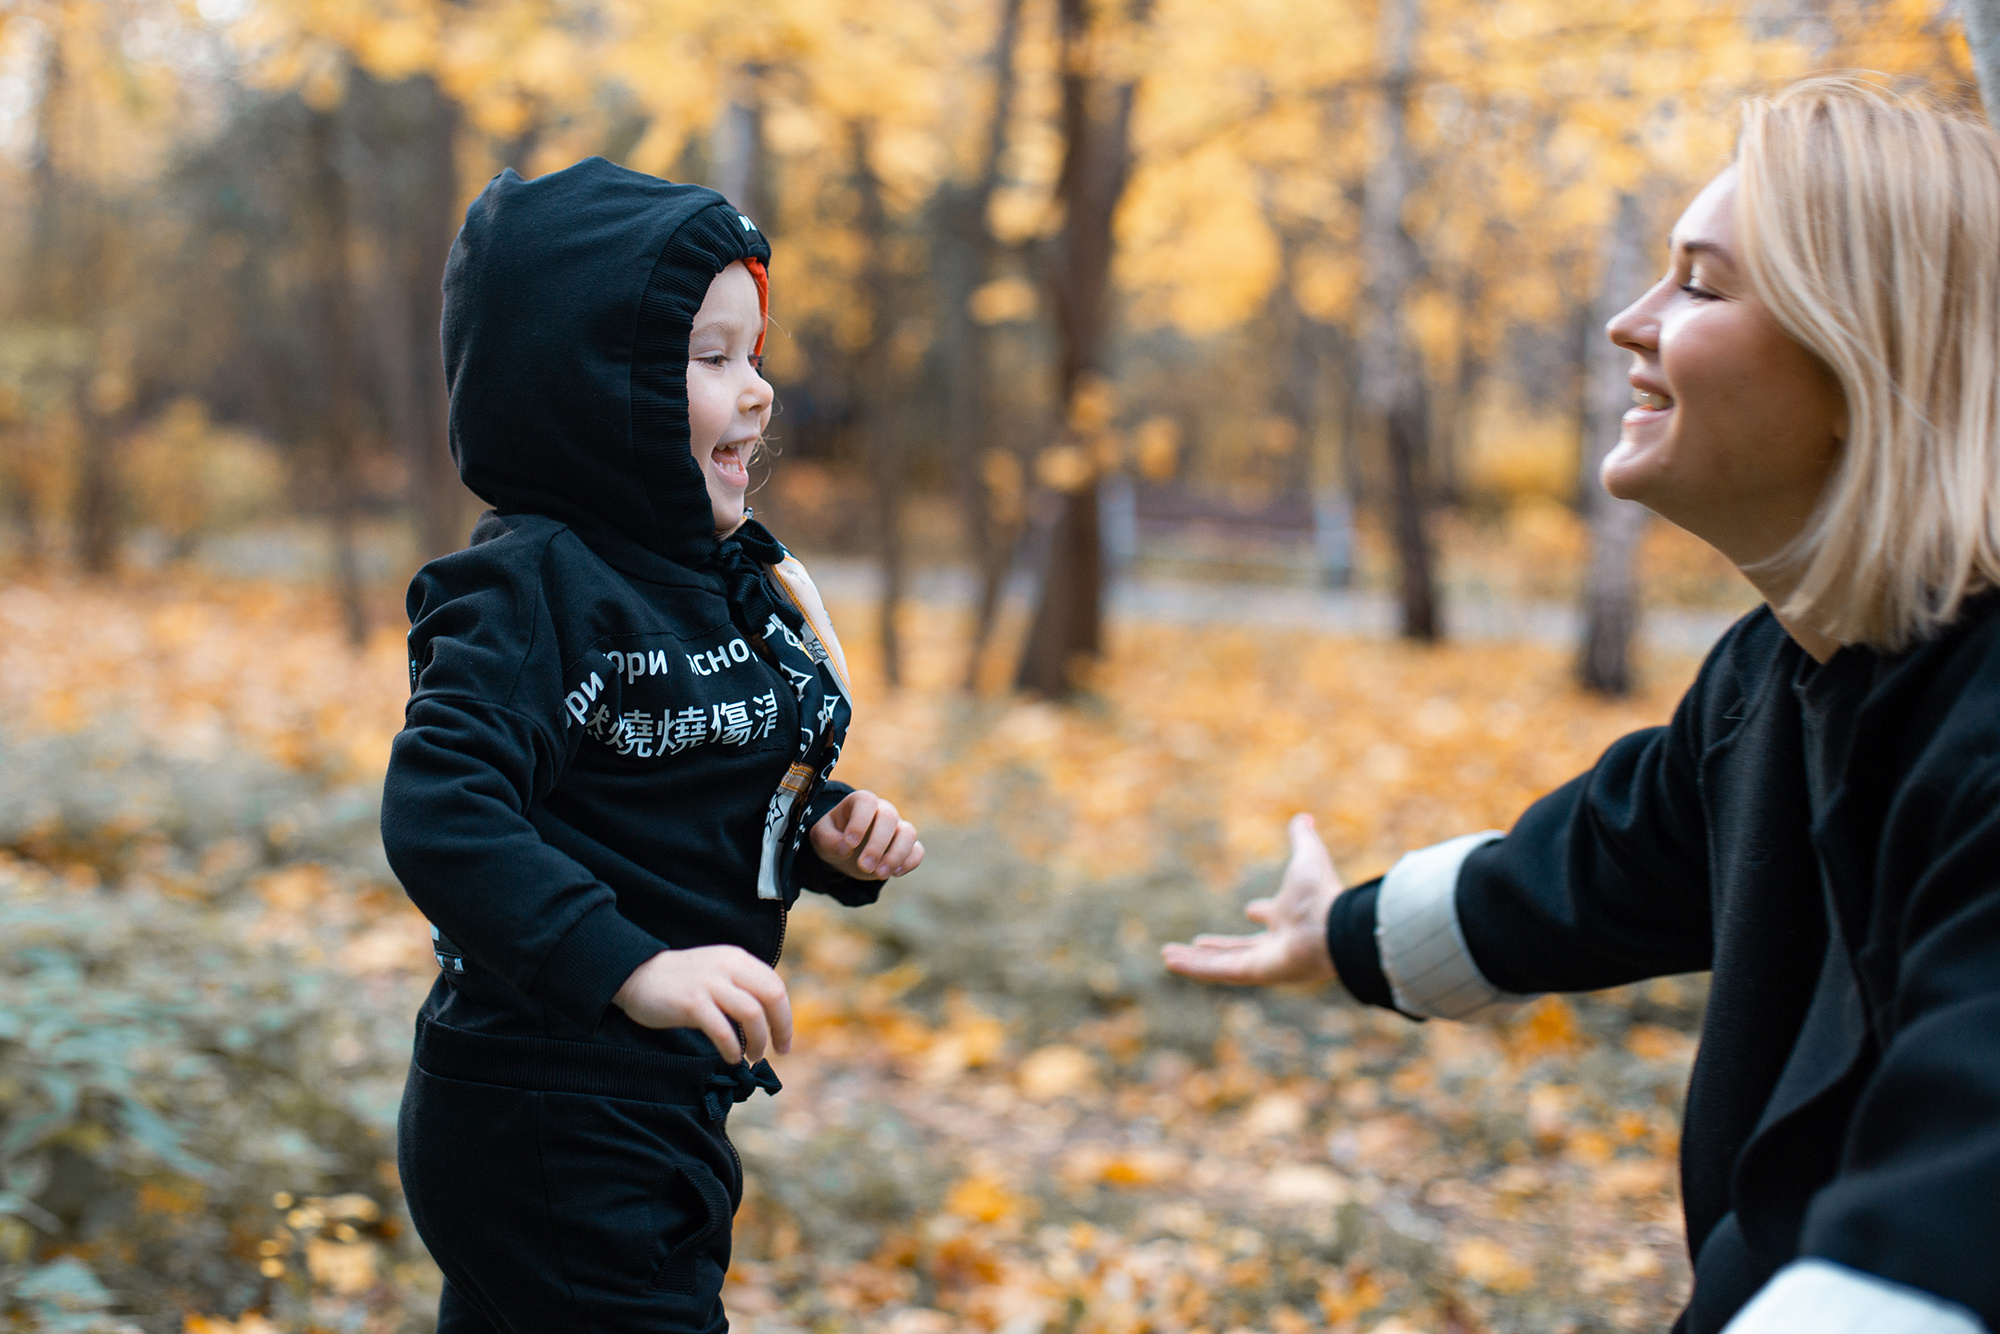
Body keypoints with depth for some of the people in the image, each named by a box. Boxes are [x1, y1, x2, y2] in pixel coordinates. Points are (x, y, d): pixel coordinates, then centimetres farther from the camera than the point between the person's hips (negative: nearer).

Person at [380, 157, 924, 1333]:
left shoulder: (725, 578, 11)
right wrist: (631, 966, -39)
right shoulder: (535, 588, -17)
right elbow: (441, 811, -30)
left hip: (664, 1108, 9)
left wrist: (828, 834, 3)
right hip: (550, 1133, -9)